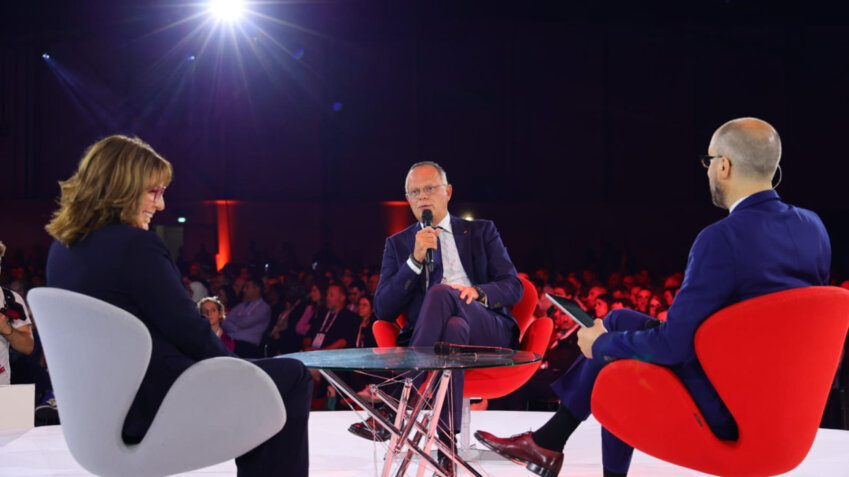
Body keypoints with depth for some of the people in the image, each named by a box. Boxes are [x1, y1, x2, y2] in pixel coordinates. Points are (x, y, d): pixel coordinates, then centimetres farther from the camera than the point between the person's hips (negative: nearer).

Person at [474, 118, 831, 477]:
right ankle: (549, 440, 26)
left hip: (723, 408, -8)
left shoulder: (721, 239, -24)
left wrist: (601, 343, -2)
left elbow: (672, 343, -21)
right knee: (621, 322, 17)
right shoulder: (813, 227, 0)